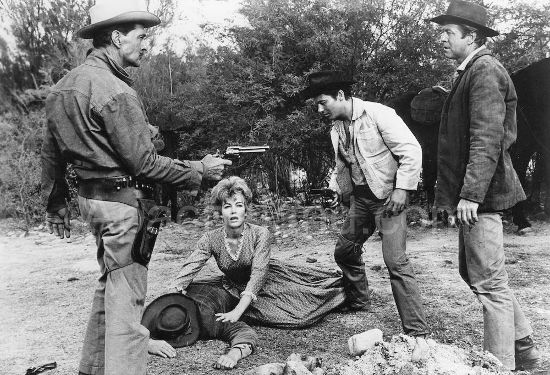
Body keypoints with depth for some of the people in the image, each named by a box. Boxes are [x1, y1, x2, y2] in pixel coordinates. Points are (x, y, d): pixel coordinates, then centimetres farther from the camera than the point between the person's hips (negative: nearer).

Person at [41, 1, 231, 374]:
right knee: (126, 297, -2)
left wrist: (56, 204, 24)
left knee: (110, 285, 23)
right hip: (124, 202, -10)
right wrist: (200, 170, -9)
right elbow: (145, 163, -19)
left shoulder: (64, 85, 10)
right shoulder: (115, 92, -18)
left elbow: (51, 153, 15)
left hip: (92, 197, 10)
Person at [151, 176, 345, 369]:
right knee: (194, 295, -10)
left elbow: (258, 274, -31)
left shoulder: (260, 234, -22)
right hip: (232, 290, 4)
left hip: (263, 286, -3)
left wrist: (237, 311, -43)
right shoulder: (210, 239, -16)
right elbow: (187, 271, -23)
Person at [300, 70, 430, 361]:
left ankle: (418, 334, -6)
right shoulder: (336, 127, 7)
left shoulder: (378, 114, -16)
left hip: (388, 195, -8)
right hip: (360, 197, 8)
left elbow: (412, 150, -17)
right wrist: (336, 186, 8)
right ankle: (358, 304, 40)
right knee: (344, 251, 15)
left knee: (395, 261, -15)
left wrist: (402, 188, -20)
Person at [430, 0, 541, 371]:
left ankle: (501, 365, 12)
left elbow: (488, 139, -20)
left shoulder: (484, 70, -11)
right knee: (473, 272, 17)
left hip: (481, 192, -10)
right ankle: (523, 348, 30)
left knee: (489, 283, -2)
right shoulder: (472, 71, 20)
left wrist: (470, 194, -24)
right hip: (473, 192, 10)